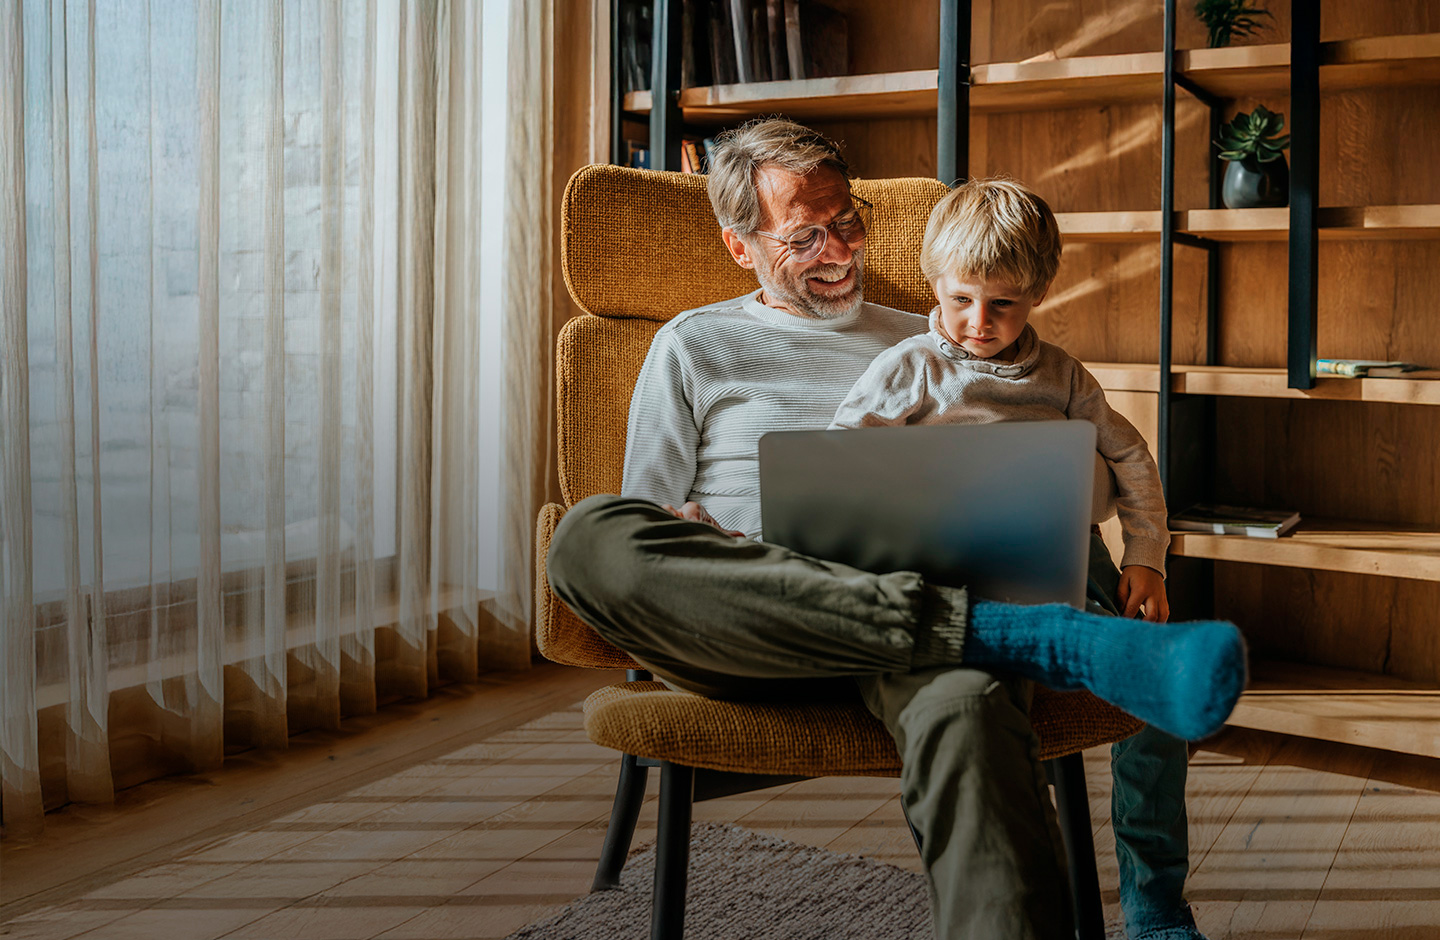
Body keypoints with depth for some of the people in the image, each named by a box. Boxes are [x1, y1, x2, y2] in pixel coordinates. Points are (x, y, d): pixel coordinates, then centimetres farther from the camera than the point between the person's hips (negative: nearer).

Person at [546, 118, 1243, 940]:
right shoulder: (696, 346, 22)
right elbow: (645, 533, 17)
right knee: (589, 535, -36)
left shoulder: (929, 346, 29)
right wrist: (689, 541, -7)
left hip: (908, 613, 1)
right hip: (749, 629, 0)